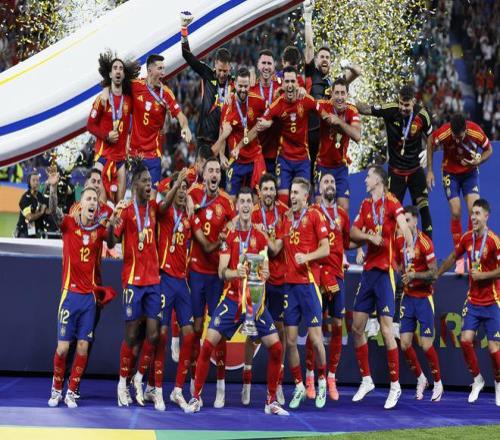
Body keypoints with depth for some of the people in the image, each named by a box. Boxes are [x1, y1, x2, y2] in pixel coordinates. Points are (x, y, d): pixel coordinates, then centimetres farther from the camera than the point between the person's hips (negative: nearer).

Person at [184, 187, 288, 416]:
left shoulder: (260, 237, 6)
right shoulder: (229, 235, 1)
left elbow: (265, 269, 4)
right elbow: (222, 272, -6)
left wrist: (264, 274, -20)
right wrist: (236, 272, -27)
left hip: (255, 299, 2)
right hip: (231, 298, -2)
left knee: (276, 347, -5)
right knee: (208, 344, -12)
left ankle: (271, 401, 10)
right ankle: (196, 397, 3)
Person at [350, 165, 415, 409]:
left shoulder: (391, 201, -8)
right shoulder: (365, 204, 14)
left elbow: (402, 223, -25)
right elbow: (353, 233, 7)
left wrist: (409, 246, -42)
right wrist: (369, 236, -13)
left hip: (384, 270, -7)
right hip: (368, 270, 7)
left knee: (386, 330, -8)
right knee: (357, 327, 9)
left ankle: (395, 385, 1)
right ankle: (366, 380, 21)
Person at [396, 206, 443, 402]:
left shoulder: (425, 242, -16)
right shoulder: (399, 241, 3)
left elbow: (434, 273, -16)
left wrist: (414, 275, -27)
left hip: (424, 298, -5)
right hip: (407, 297, 5)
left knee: (426, 345, -5)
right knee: (405, 344, 0)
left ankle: (438, 383, 15)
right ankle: (420, 379, 21)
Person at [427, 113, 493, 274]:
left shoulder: (476, 133, -28)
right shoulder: (443, 133, -29)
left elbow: (489, 150, -8)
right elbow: (430, 144, -7)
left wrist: (478, 161, -27)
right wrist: (429, 171, -7)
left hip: (470, 172, 1)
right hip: (450, 173, -1)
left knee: (474, 210, -13)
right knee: (456, 212, -9)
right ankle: (459, 258, -1)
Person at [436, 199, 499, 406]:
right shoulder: (467, 238, 3)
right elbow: (452, 258, 19)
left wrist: (482, 275, -20)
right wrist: (435, 275, 23)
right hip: (472, 300, 5)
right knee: (465, 339, -7)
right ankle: (477, 380, 13)